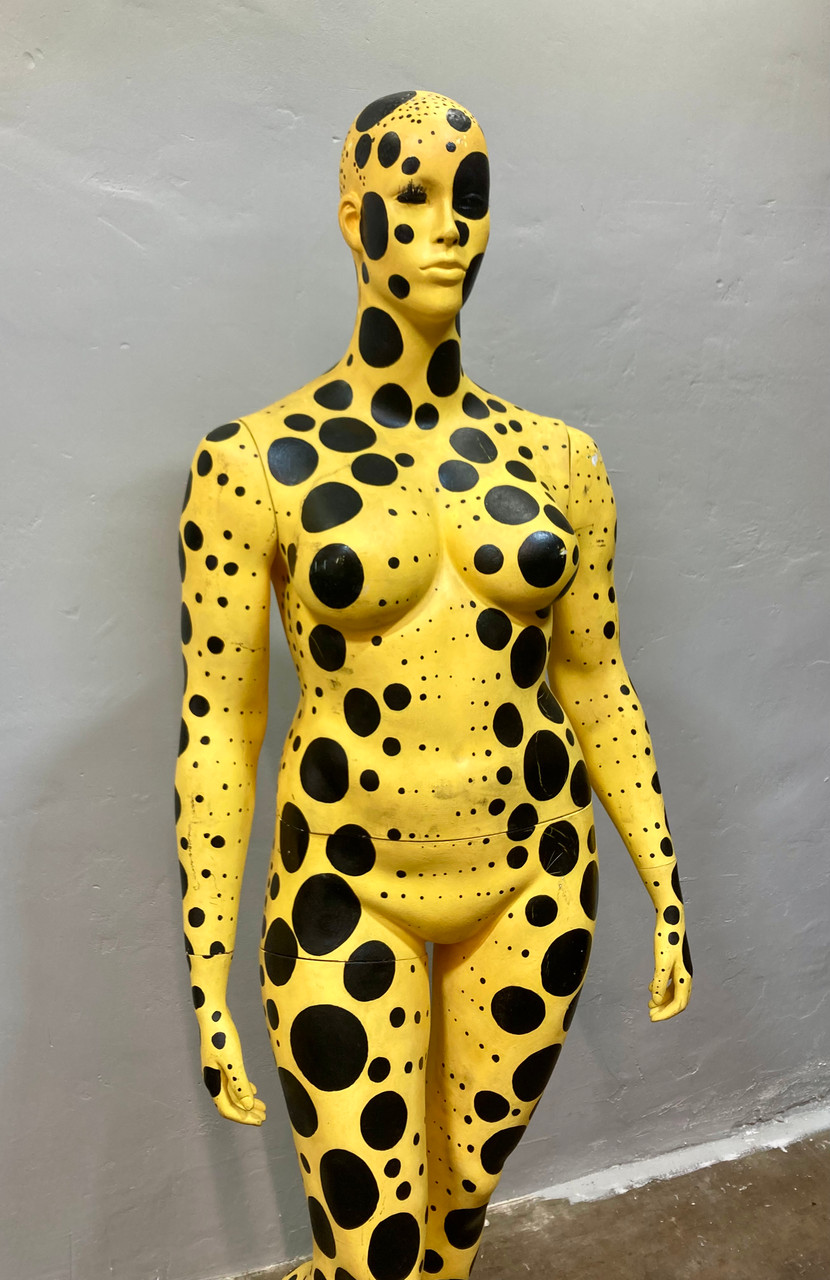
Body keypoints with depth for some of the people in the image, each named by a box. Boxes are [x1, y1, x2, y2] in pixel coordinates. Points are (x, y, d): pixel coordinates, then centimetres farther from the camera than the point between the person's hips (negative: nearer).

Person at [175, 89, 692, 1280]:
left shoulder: (558, 456, -2)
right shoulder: (254, 461, -11)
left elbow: (596, 681, 6)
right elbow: (215, 726, -8)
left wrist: (667, 890, 8)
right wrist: (208, 987, -6)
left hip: (534, 881, 4)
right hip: (351, 893, -3)